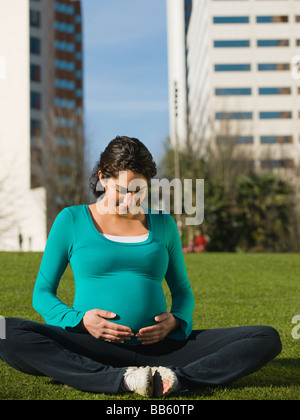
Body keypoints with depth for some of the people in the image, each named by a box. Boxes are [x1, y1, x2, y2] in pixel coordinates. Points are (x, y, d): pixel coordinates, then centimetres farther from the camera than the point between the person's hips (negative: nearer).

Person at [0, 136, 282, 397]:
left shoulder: (163, 224, 14)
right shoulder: (72, 221, 7)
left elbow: (182, 290, 23)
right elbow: (42, 294, 10)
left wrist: (176, 320, -1)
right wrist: (79, 319, -11)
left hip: (158, 348, 2)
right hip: (93, 350, -2)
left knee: (267, 339, -16)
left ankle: (174, 377, -33)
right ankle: (121, 380, -36)